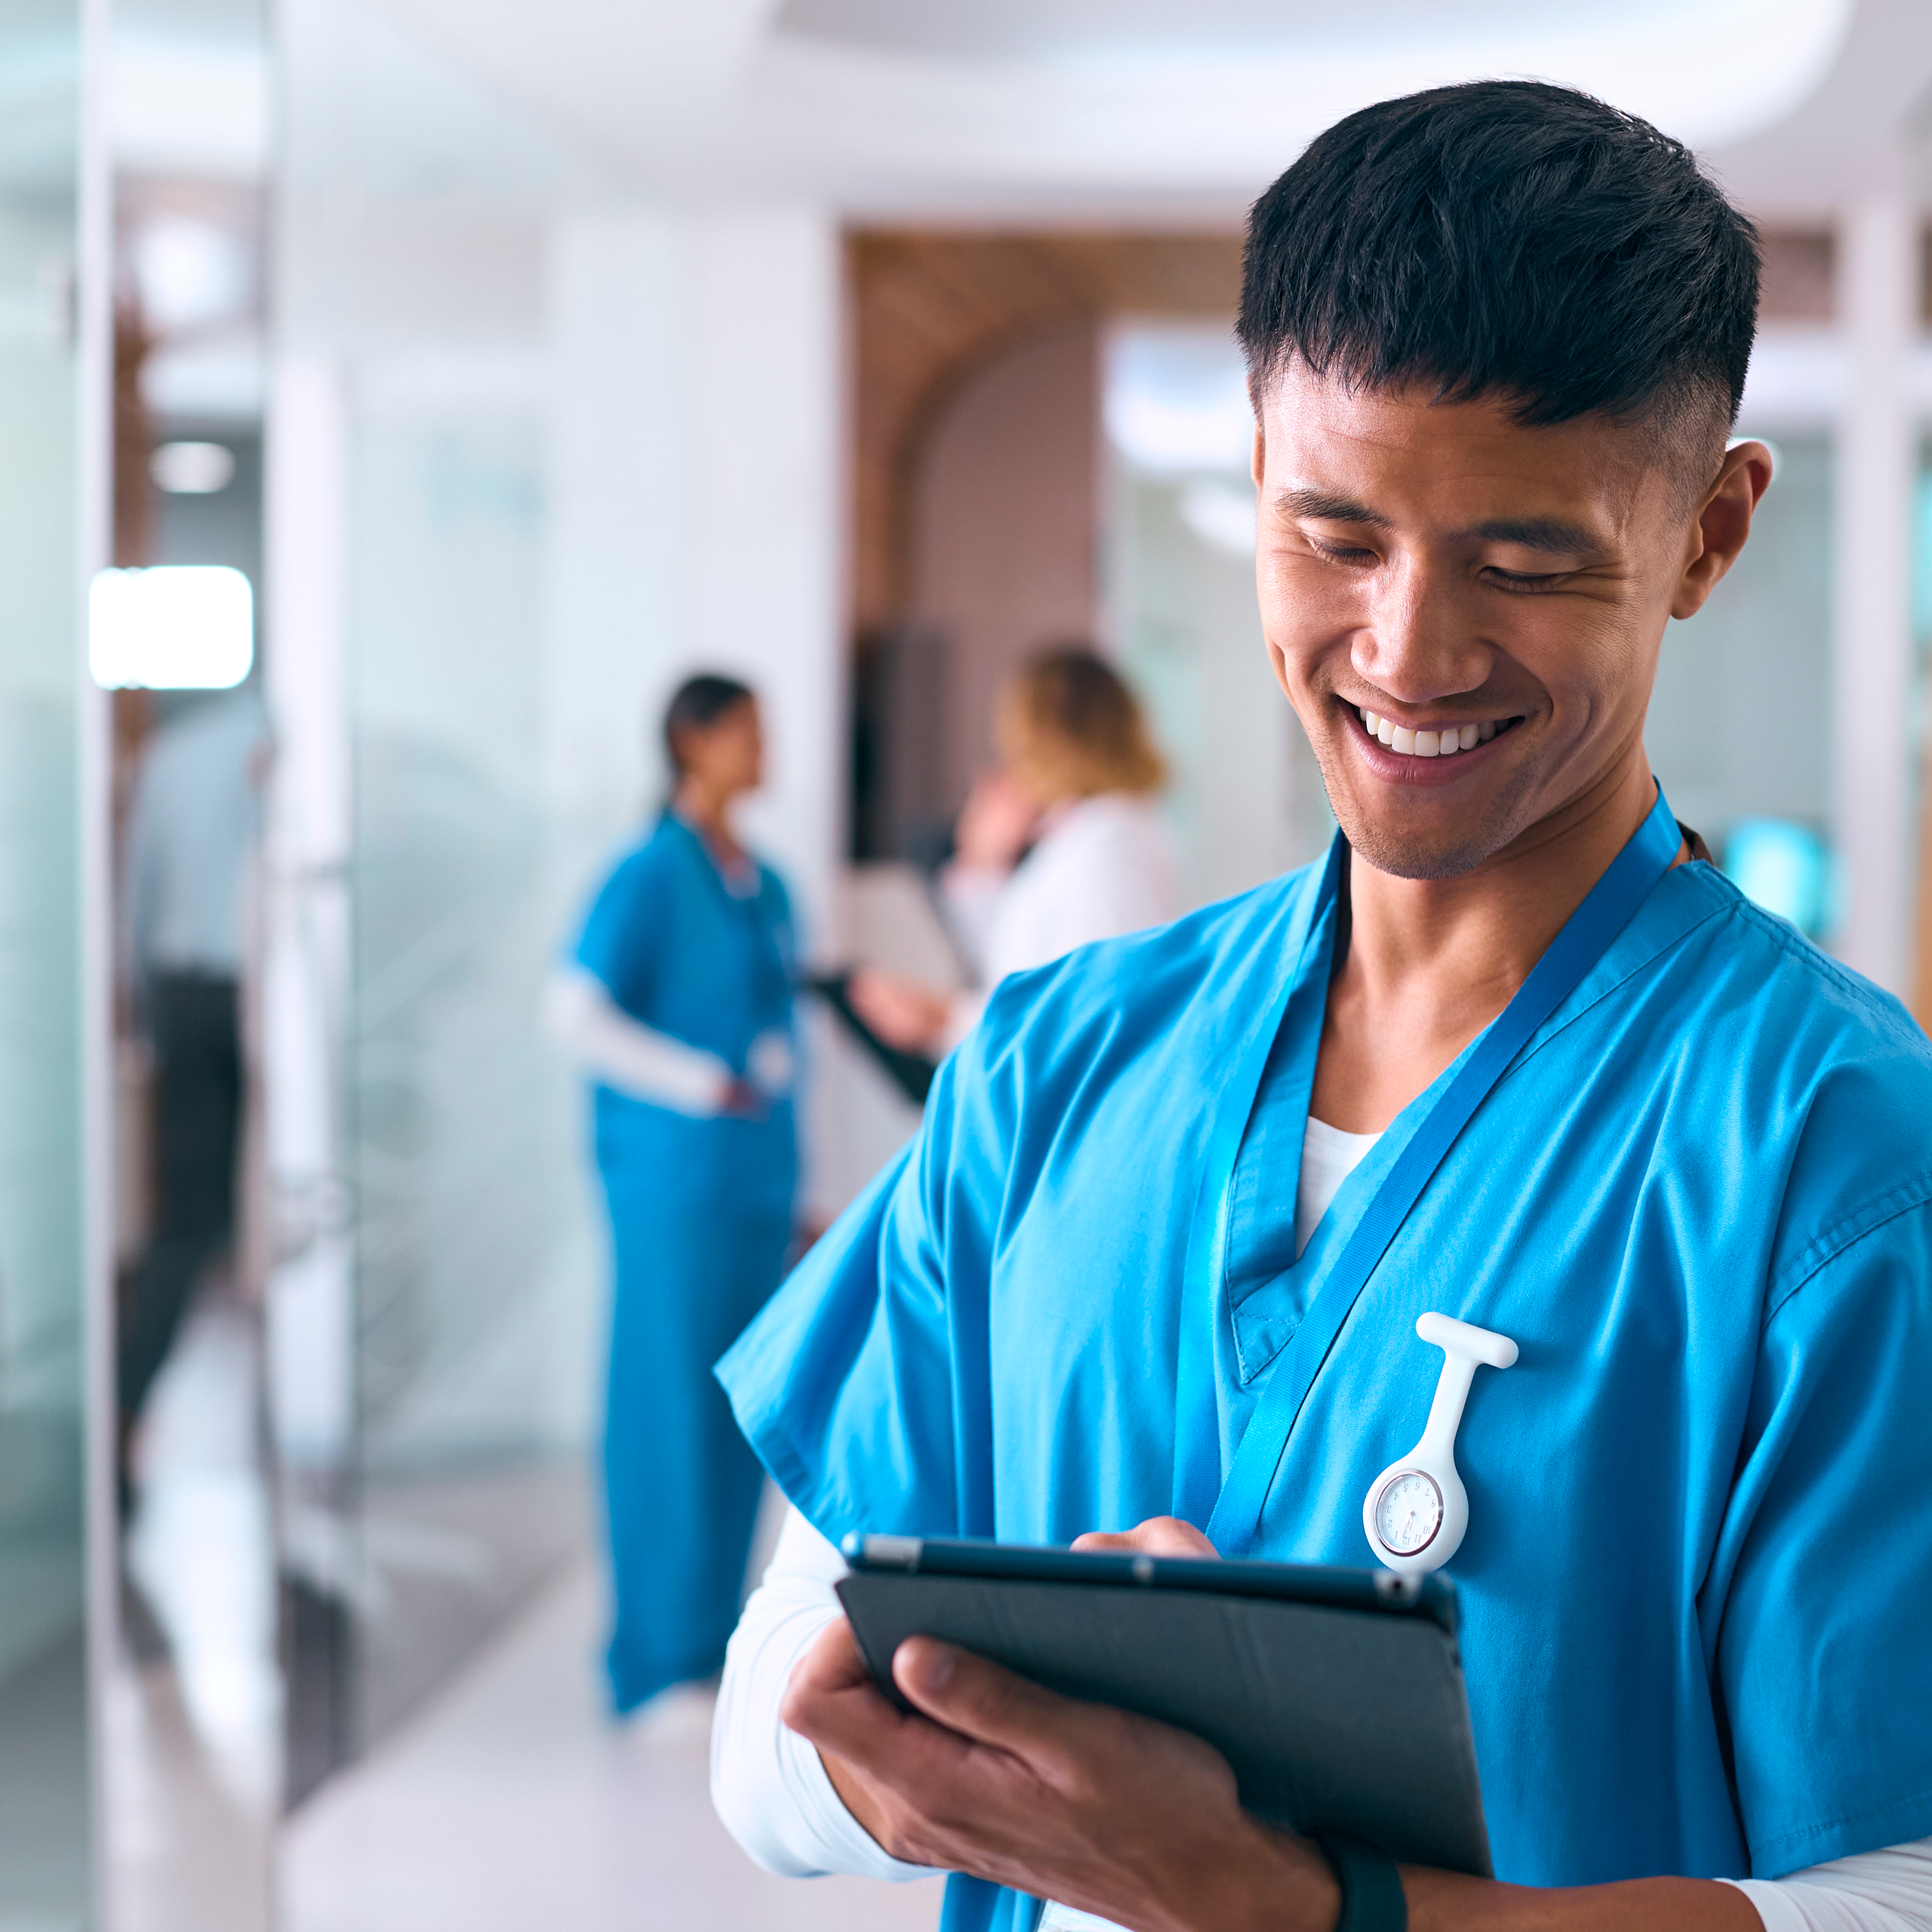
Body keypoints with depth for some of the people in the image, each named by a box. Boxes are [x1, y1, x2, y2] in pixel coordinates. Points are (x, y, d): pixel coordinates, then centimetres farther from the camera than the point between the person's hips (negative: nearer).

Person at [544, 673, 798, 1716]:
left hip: (759, 1176, 7)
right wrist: (702, 1083, -16)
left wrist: (790, 1176, 18)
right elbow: (572, 1011, -14)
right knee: (670, 1408, -4)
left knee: (742, 1416, 10)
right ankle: (658, 1666, 3)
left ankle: (713, 1644, 20)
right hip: (676, 1176, -7)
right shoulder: (651, 875, -8)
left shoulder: (765, 885, 14)